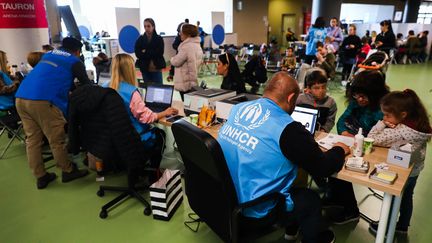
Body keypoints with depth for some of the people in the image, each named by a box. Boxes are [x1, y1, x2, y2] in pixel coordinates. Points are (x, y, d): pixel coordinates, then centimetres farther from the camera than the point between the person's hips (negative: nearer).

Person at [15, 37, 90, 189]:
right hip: (42, 100, -7)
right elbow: (86, 85, 15)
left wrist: (69, 87, 49)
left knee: (32, 139, 13)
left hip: (21, 97, 8)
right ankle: (68, 171, 21)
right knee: (57, 139, 6)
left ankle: (41, 177, 22)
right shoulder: (75, 61, 9)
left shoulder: (49, 54, 27)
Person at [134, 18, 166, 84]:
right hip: (145, 69, 2)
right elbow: (137, 54, -5)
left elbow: (159, 53, -11)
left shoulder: (159, 38, 0)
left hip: (156, 68, -2)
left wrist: (145, 52, -10)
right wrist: (152, 54, -13)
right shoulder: (140, 39, 5)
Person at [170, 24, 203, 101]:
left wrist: (173, 59, 7)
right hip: (194, 82, 9)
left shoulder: (187, 46, -17)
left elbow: (176, 61, -14)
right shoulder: (197, 45, 13)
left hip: (185, 84, -9)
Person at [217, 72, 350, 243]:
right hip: (252, 210, -7)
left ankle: (291, 229, 50)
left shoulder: (238, 108, -2)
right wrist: (339, 150, 11)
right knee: (312, 199, 19)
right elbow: (322, 168, -10)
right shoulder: (288, 129, -23)